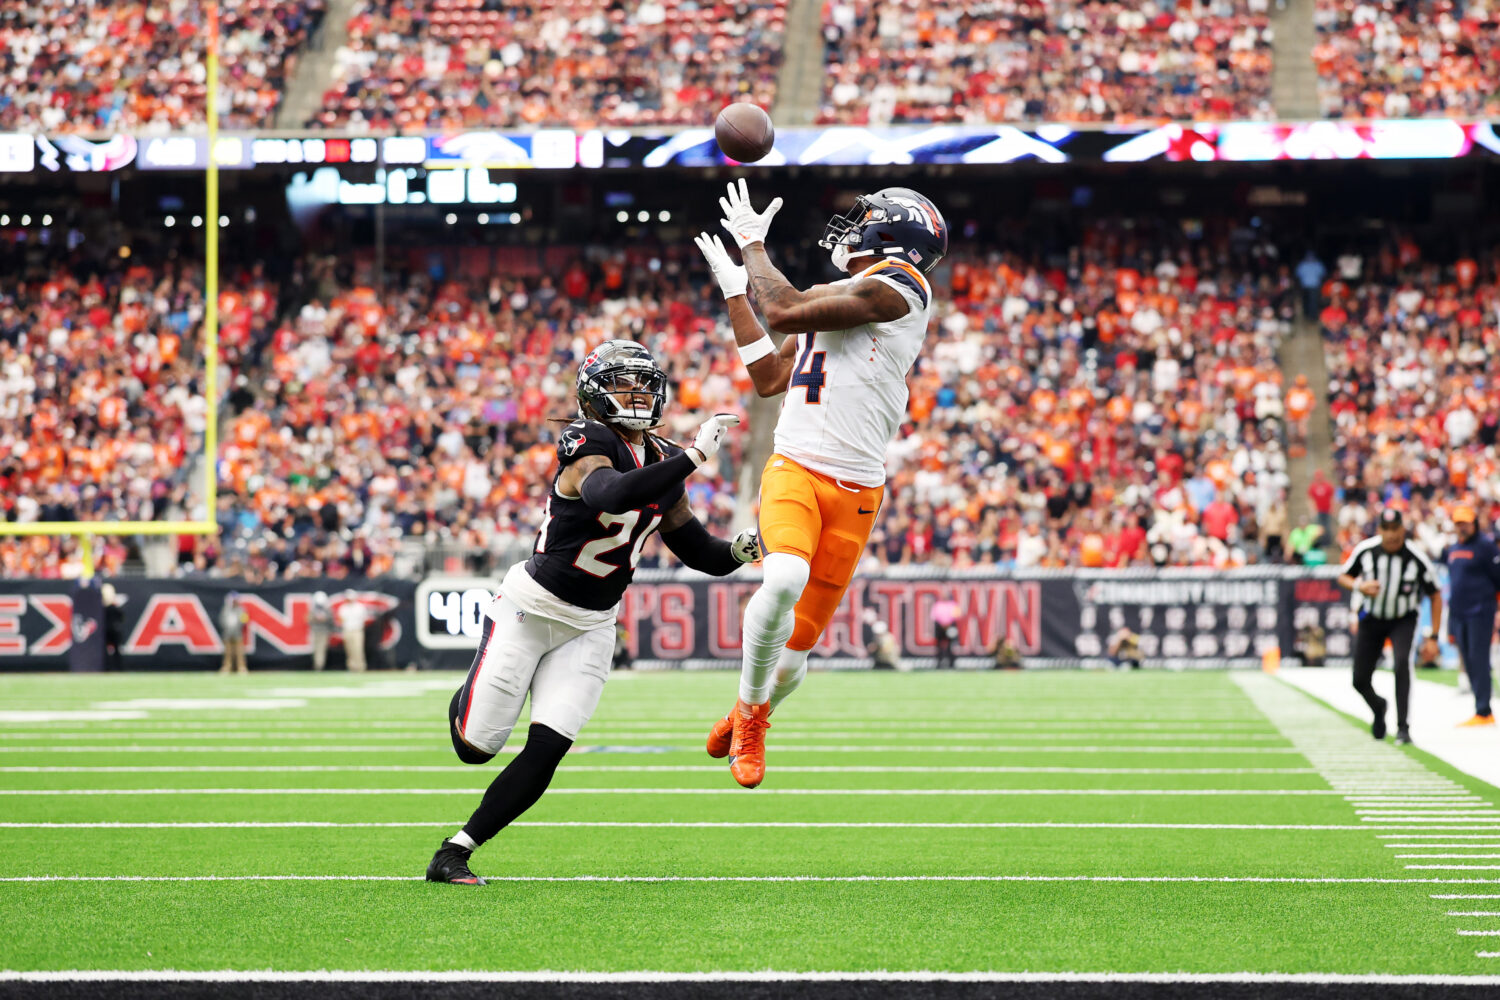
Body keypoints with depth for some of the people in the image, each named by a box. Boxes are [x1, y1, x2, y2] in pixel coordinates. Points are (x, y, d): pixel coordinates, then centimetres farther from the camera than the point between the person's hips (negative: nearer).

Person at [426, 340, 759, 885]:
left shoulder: (662, 462, 4)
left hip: (590, 629, 6)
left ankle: (454, 854, 1)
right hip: (528, 608, -6)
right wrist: (694, 456, -43)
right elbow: (611, 496, -43)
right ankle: (472, 693, 36)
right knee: (475, 746, -2)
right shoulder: (589, 444, -19)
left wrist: (739, 549, -12)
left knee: (546, 750, -10)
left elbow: (699, 552, 10)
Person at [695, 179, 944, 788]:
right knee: (785, 578, -28)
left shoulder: (895, 287, -5)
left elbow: (785, 314, -11)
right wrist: (734, 291, 30)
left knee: (799, 640, 3)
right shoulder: (830, 299, 19)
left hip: (855, 490, -4)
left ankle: (750, 718, 33)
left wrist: (753, 246, 3)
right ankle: (749, 704, -8)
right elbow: (769, 379, 28)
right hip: (794, 470, 4)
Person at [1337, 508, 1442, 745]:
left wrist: (1433, 636, -12)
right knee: (1360, 680, 2)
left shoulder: (1416, 559, -20)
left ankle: (1402, 727, -24)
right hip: (1371, 619, 2)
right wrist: (1359, 586, -23)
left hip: (1403, 621, -2)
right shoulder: (1365, 550, -16)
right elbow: (1342, 577, 0)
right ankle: (1378, 708, 38)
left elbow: (1435, 596, -8)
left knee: (1402, 663, -29)